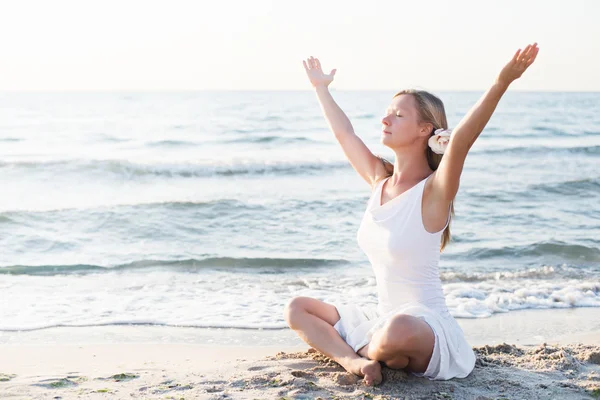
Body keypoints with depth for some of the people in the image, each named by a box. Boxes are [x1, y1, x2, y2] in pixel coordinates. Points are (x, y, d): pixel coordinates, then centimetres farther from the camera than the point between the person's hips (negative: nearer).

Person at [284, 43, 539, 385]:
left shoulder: (433, 191, -14)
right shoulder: (379, 179, 6)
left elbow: (460, 141, -33)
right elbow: (344, 132, 21)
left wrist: (501, 83, -46)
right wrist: (321, 88, 33)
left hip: (428, 326, -8)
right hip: (383, 320, 8)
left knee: (398, 329, -41)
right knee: (297, 310, 8)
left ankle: (368, 353, -5)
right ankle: (353, 359, -16)